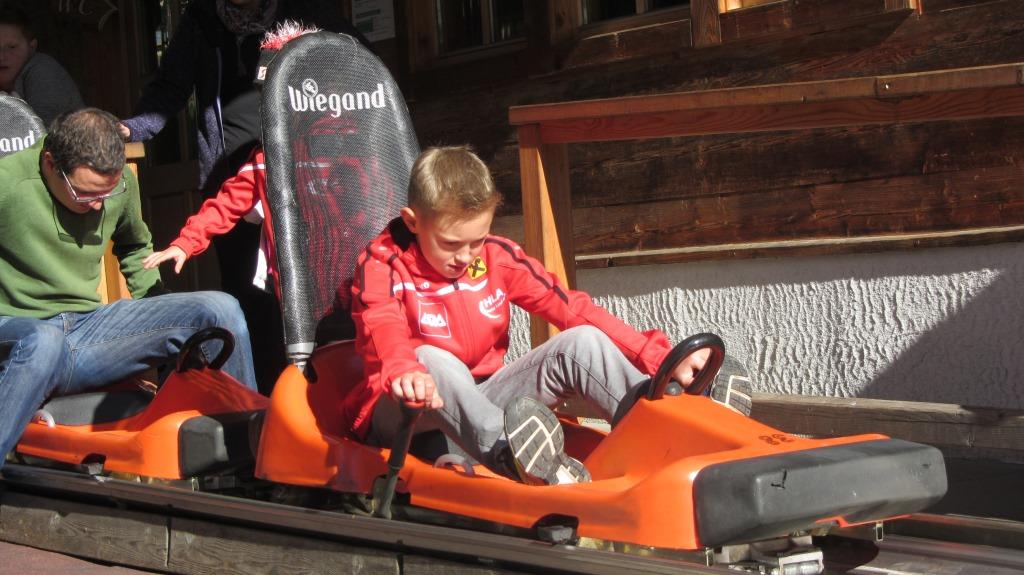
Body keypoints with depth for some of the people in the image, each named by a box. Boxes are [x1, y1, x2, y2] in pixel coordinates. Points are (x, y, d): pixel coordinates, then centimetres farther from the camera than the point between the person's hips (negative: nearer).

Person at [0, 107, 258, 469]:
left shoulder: (123, 183, 4)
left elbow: (135, 248, 26)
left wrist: (163, 324, 17)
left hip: (88, 327, 6)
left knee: (220, 310, -8)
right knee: (44, 343, -44)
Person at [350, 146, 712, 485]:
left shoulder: (496, 257, 2)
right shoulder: (382, 263, -9)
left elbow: (572, 309, -4)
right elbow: (382, 329, -31)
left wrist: (660, 359, -15)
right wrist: (404, 371, -55)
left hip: (482, 403, 4)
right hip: (402, 419, -4)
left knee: (581, 342, -13)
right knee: (430, 359, -36)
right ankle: (508, 452, -61)